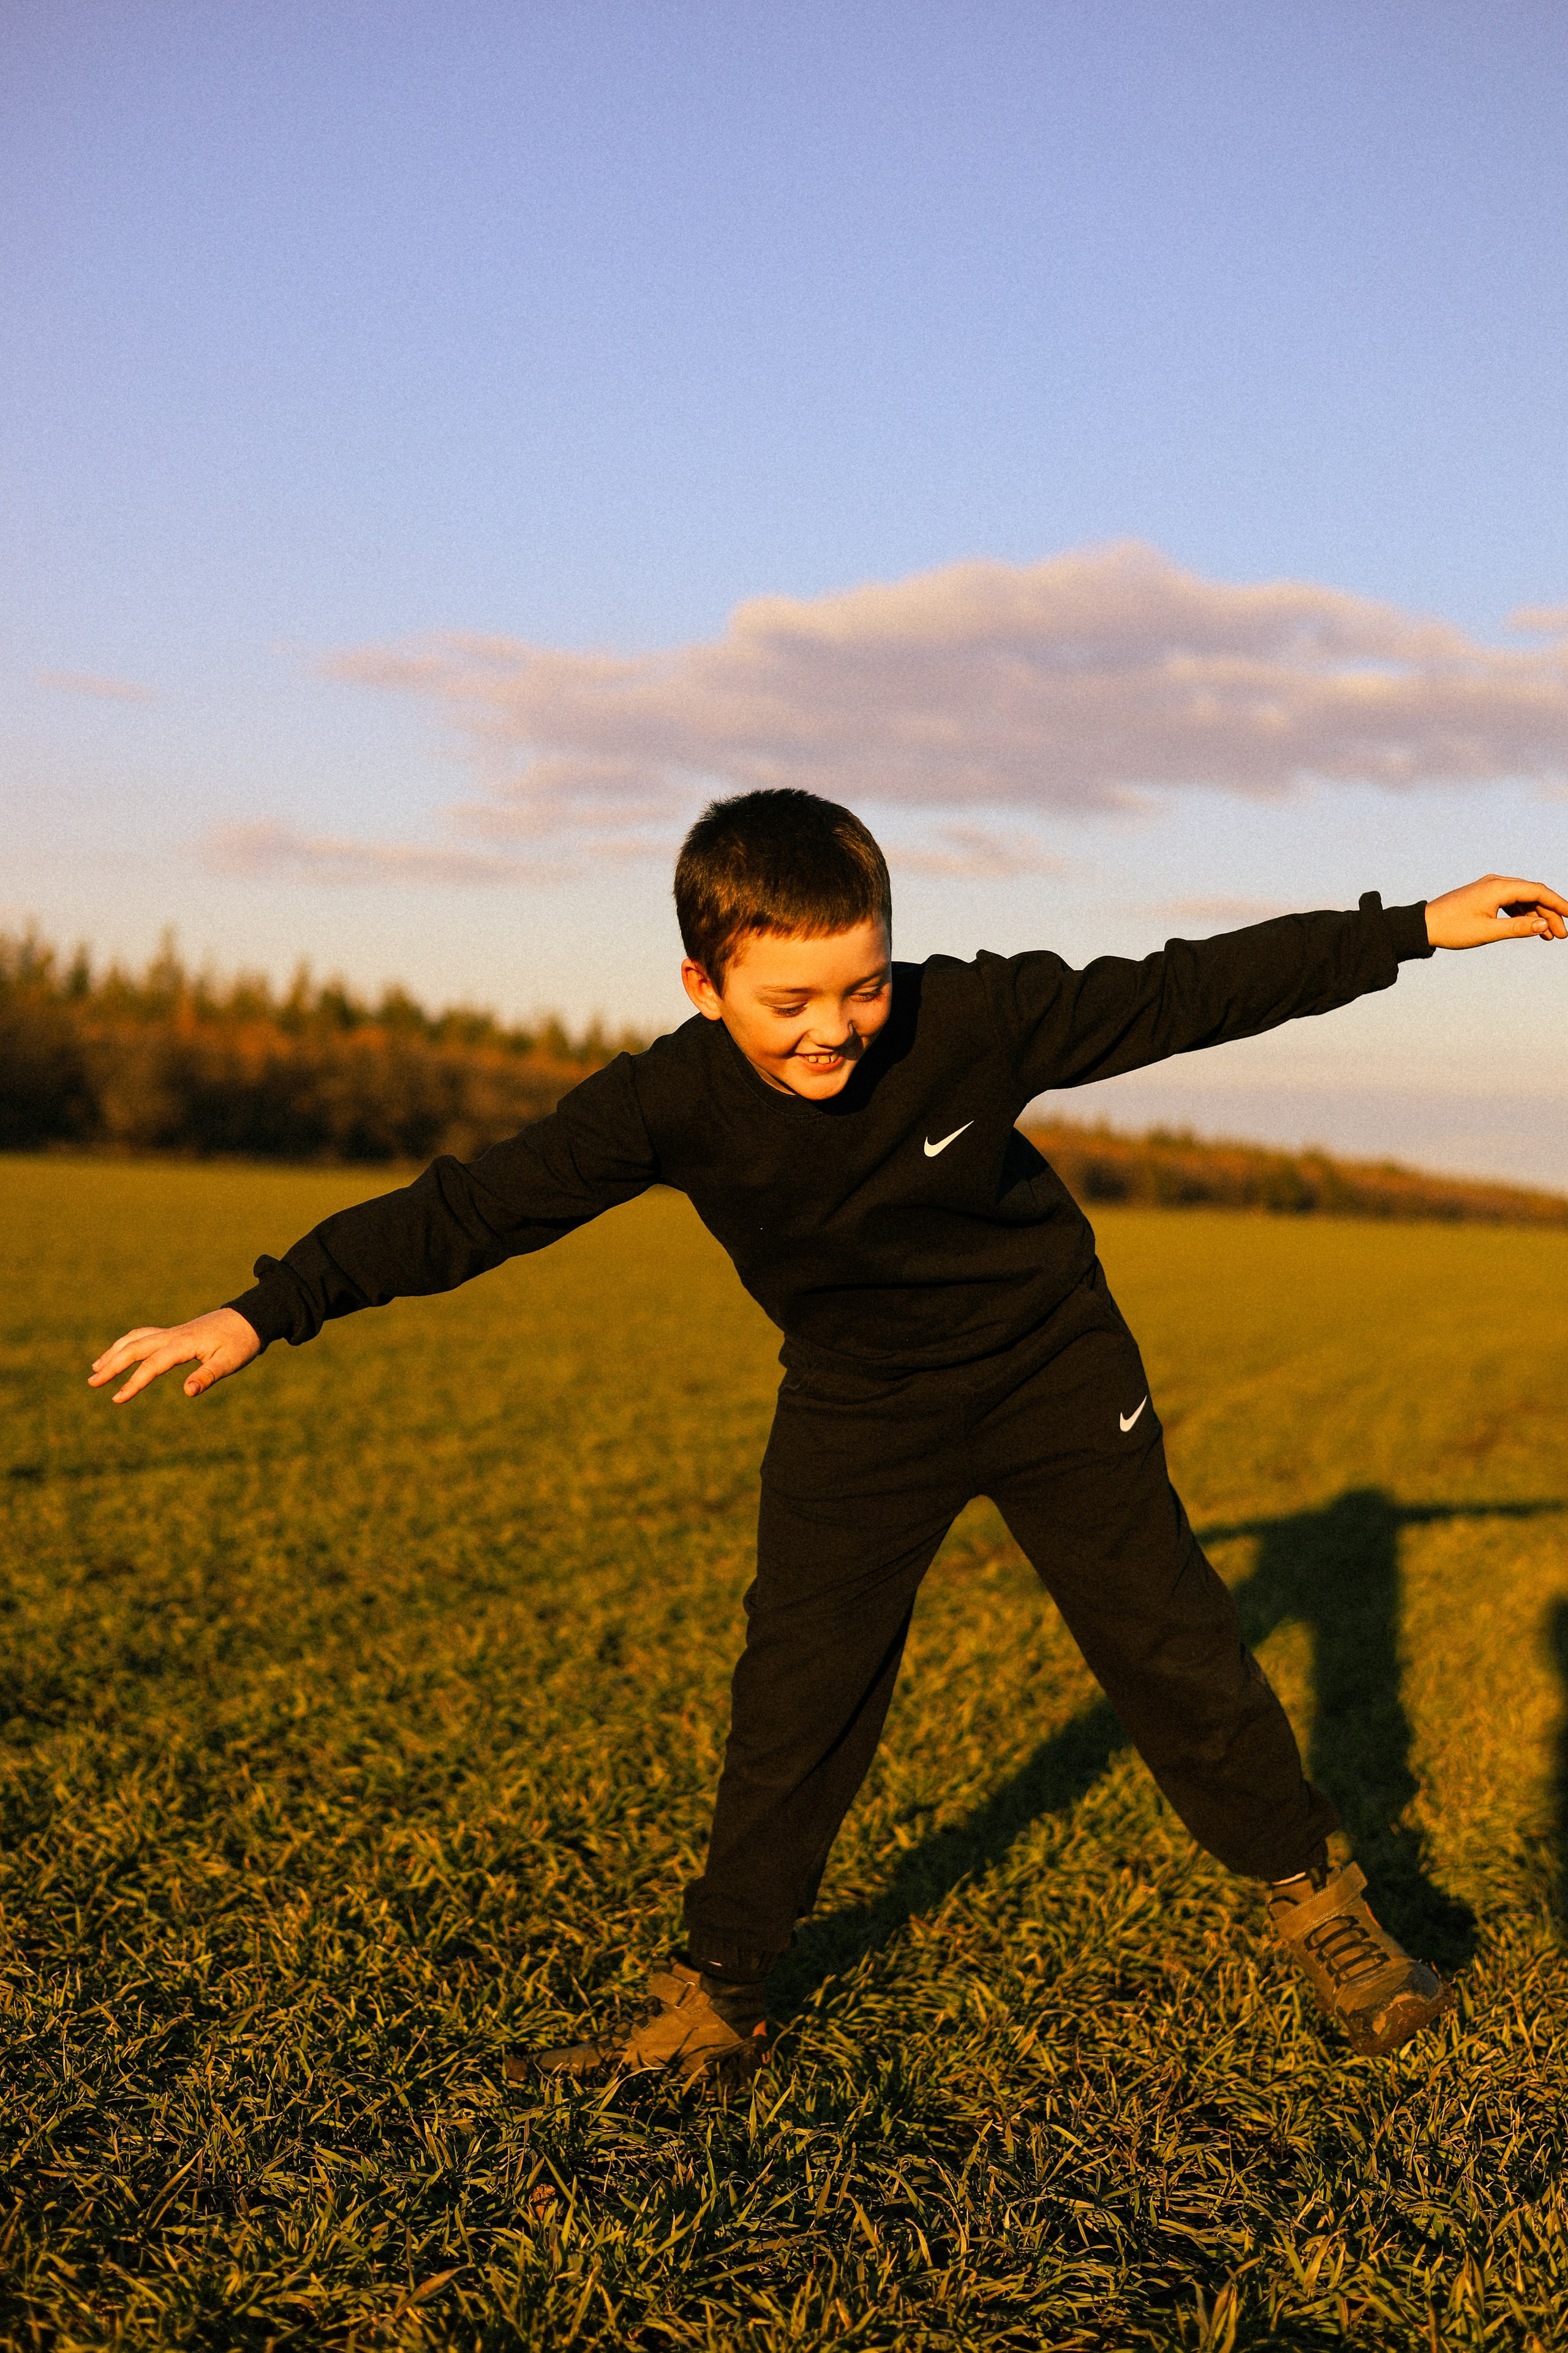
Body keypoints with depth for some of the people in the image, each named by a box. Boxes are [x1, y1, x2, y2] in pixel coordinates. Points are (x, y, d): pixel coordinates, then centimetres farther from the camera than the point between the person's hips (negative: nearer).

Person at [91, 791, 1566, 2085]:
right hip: (857, 1407, 1)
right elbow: (476, 1206, -25)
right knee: (797, 1692, -3)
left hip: (1053, 1369, 0)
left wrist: (1413, 930, -14)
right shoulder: (674, 1102, -25)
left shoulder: (975, 1018, -28)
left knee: (1169, 1642, 3)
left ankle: (1311, 1895, 25)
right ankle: (716, 1995, 13)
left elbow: (1183, 994, -18)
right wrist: (266, 1312, -30)